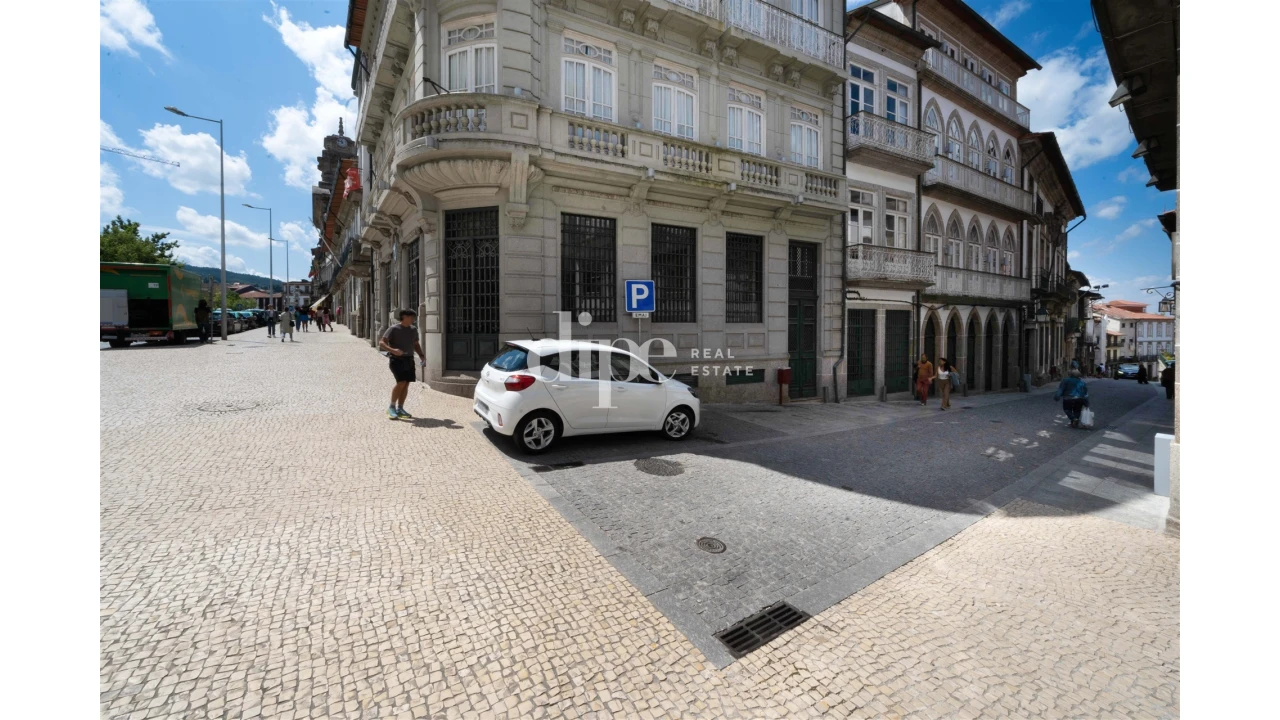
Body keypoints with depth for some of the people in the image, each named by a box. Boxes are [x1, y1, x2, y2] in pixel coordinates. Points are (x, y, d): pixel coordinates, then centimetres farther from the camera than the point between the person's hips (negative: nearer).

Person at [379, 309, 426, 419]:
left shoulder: (413, 330, 13)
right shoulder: (394, 329, -5)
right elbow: (381, 342, -9)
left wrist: (421, 355, 8)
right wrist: (392, 350, -26)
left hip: (409, 359, 6)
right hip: (397, 359, -6)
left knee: (406, 384, 5)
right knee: (401, 382, -17)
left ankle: (400, 409, 15)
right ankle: (391, 407, -3)